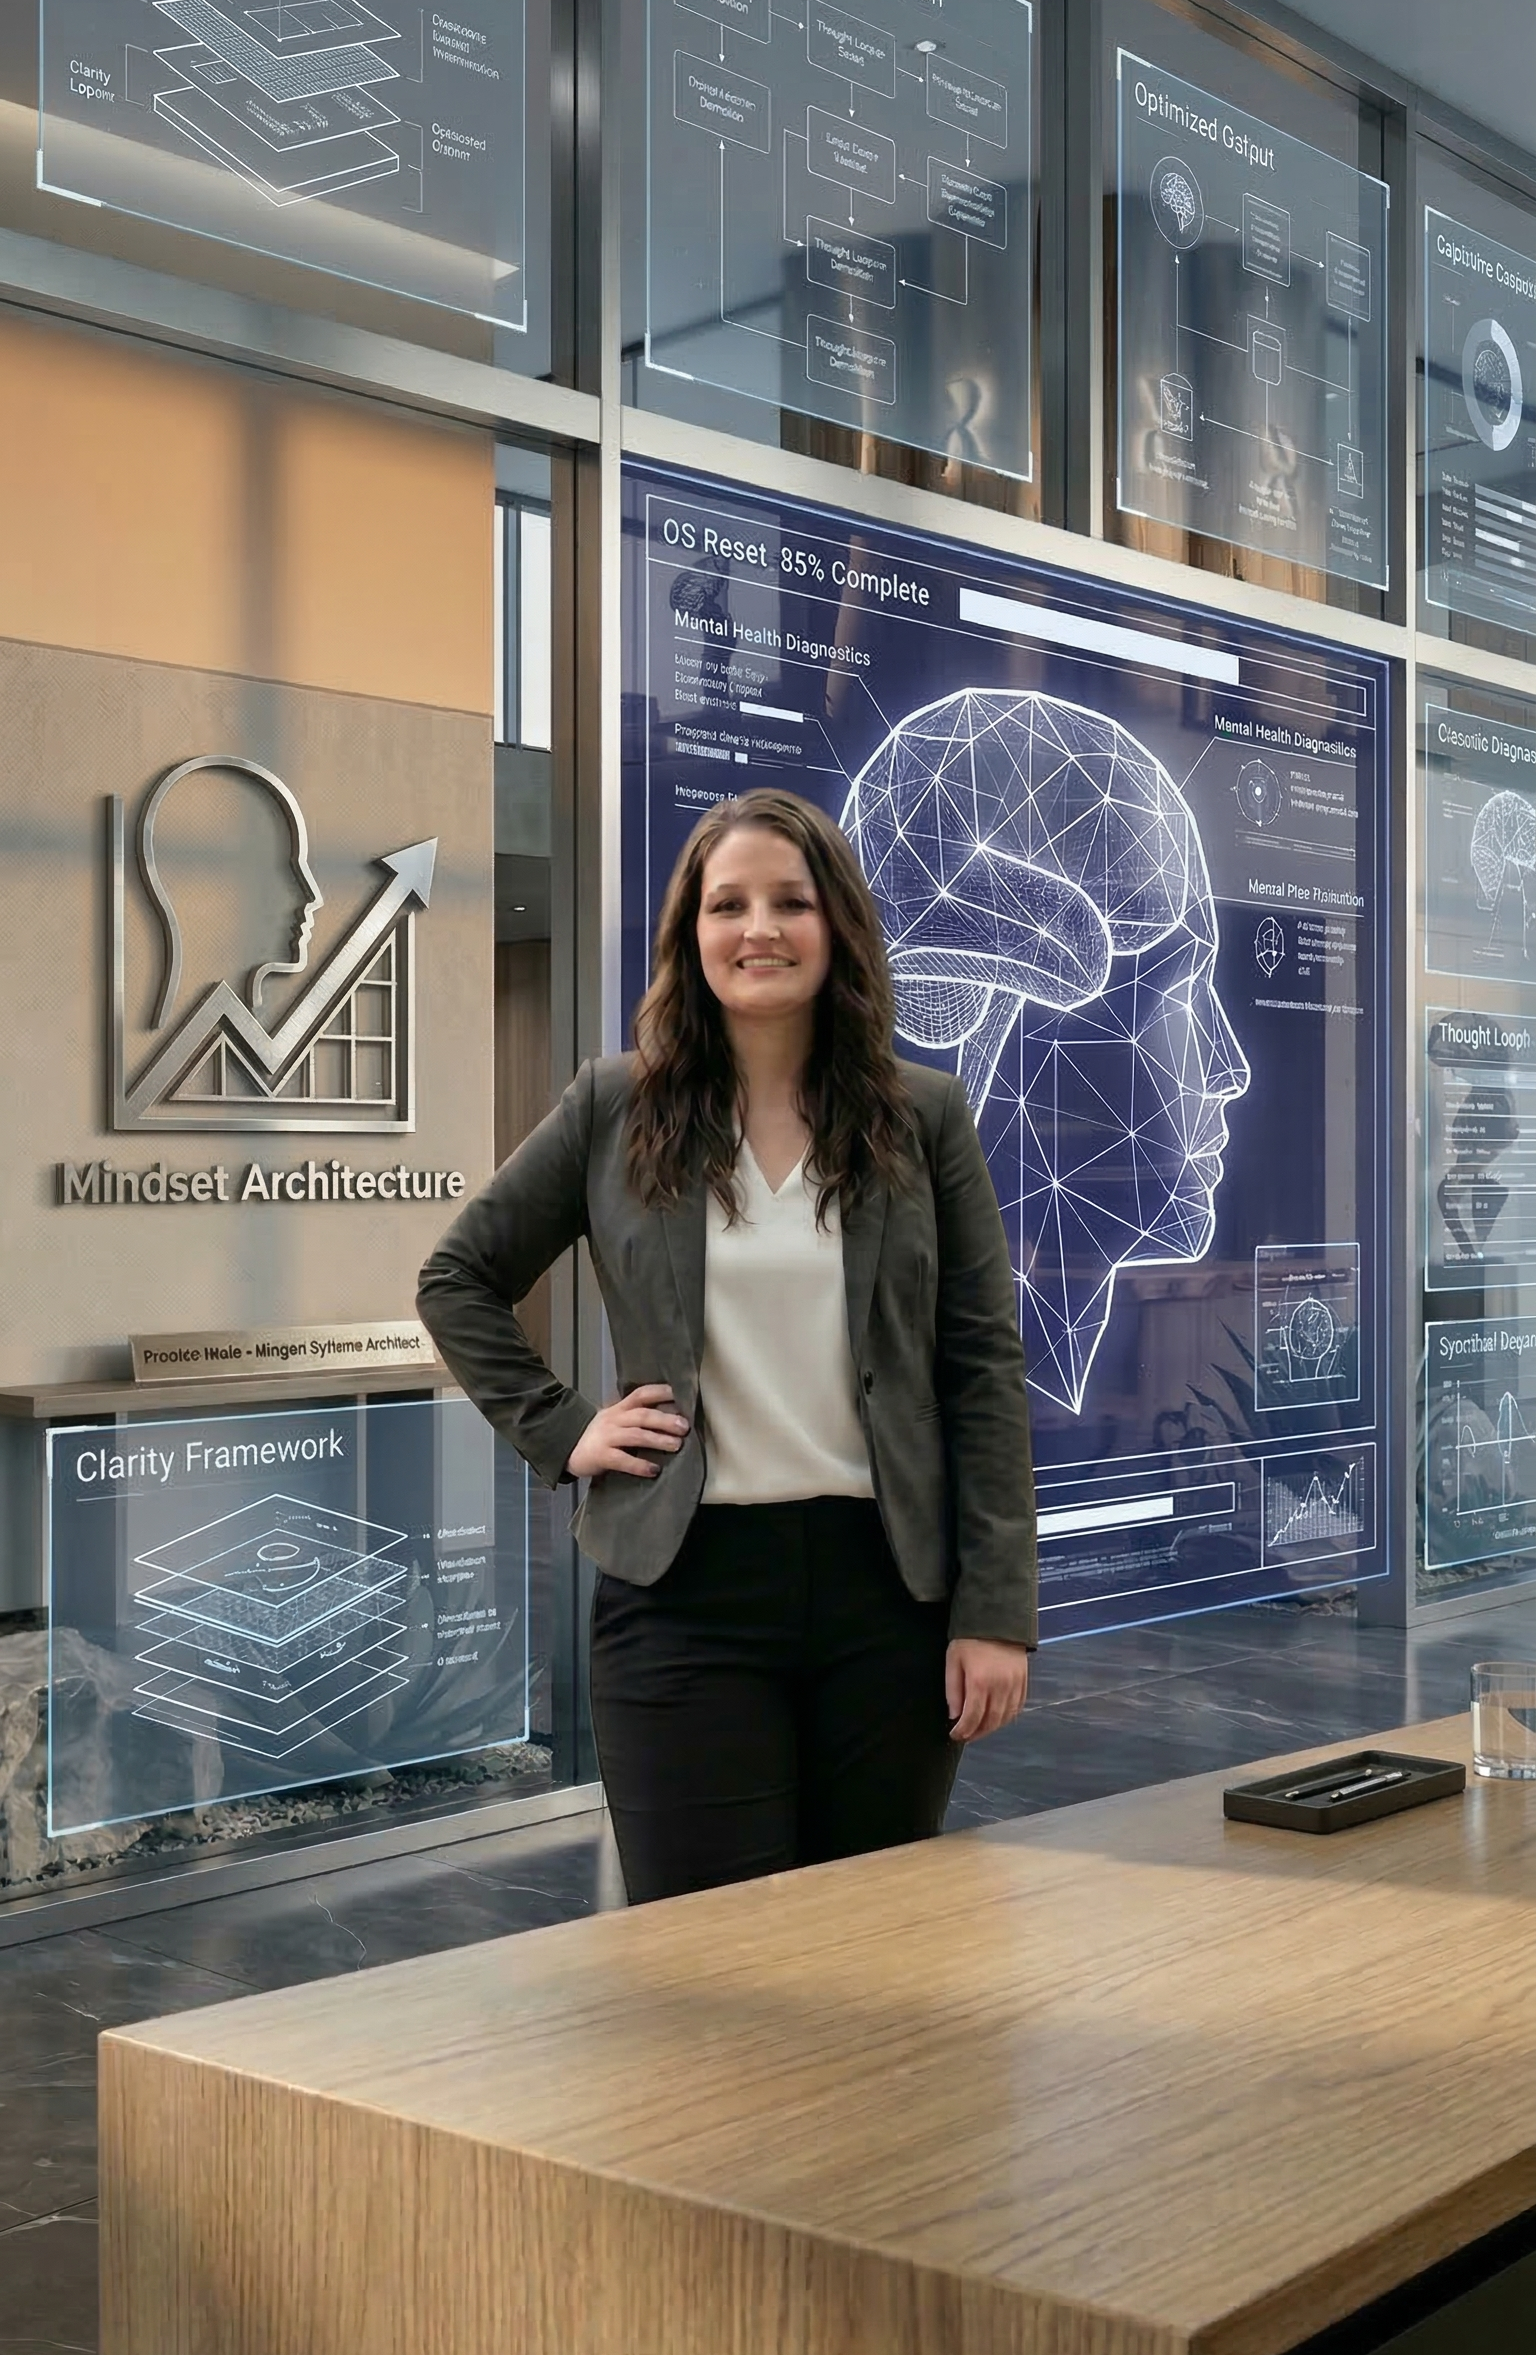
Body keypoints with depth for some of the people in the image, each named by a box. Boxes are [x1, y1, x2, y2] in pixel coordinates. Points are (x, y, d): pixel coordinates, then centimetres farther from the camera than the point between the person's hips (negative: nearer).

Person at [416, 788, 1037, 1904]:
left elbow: (984, 1365, 1)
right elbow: (459, 1279, 13)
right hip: (686, 1588, -1)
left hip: (888, 1584, 1)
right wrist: (561, 1431, 1)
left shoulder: (926, 1117, 4)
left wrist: (997, 1607, -4)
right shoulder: (616, 1108, 3)